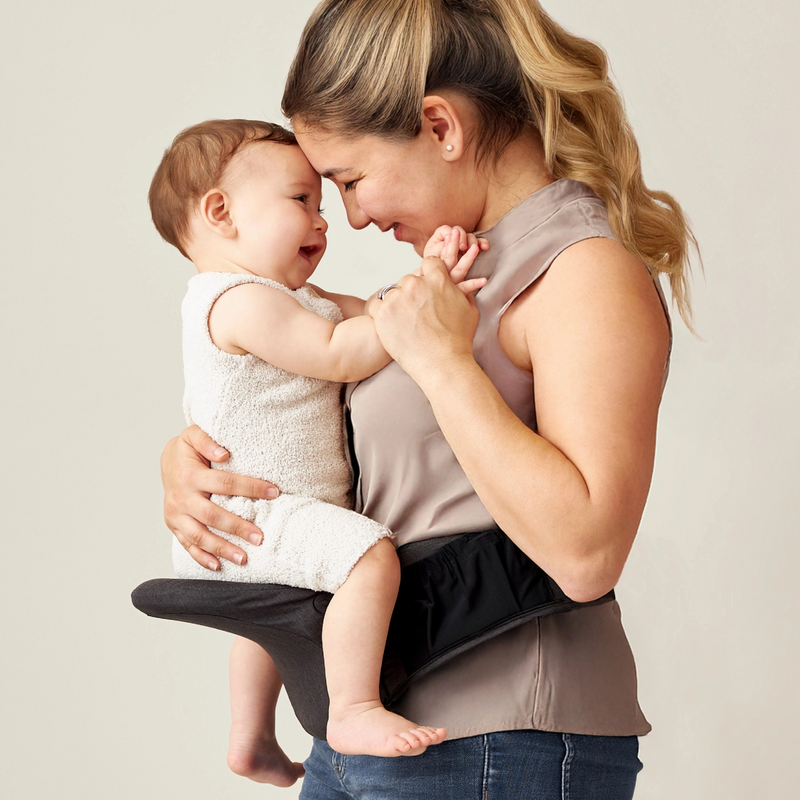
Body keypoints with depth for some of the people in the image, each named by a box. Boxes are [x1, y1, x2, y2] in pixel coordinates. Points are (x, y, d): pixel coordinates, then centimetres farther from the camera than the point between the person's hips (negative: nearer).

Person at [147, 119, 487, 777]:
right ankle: (355, 712, -27)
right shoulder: (241, 301, -17)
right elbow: (341, 355, -23)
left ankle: (252, 739, 51)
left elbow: (364, 313, 9)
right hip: (251, 519, -12)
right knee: (371, 555, -32)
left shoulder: (290, 297, 18)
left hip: (270, 511, 12)